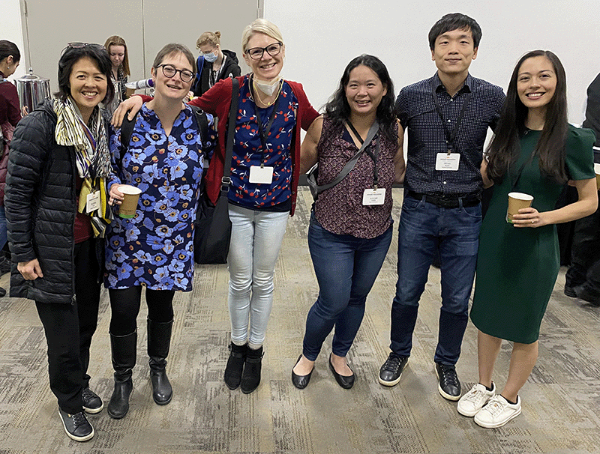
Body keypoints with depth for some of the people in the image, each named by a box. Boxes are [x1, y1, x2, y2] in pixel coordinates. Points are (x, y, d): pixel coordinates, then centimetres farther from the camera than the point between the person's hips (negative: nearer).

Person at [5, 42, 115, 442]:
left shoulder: (100, 125, 6)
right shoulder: (40, 127, -17)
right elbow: (17, 192, -14)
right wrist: (22, 253, -14)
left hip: (90, 244, 6)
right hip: (53, 249, -6)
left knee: (86, 323, 18)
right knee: (64, 335, 5)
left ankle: (80, 383, 44)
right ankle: (70, 404, 30)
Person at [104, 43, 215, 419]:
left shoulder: (200, 123, -4)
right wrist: (114, 188, -19)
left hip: (173, 238, 2)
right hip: (127, 234, -1)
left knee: (162, 305, 17)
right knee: (124, 310, 4)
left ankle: (159, 369, 43)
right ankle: (123, 380, 31)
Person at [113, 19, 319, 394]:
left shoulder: (294, 95, -5)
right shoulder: (230, 90, -11)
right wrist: (143, 98, -11)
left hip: (275, 205, 1)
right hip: (235, 203, -1)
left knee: (263, 281, 15)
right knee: (240, 282, 12)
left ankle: (255, 350, 36)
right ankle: (238, 346, 37)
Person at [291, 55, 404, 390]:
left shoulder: (394, 129, -6)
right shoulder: (324, 126, -14)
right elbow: (299, 167, -2)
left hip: (377, 236, 4)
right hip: (331, 234, -3)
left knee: (357, 299, 19)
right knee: (334, 303, 1)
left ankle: (339, 356, 46)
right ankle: (308, 356, 34)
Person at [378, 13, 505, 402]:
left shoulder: (492, 98, -3)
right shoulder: (411, 96, -3)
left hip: (465, 214, 0)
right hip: (418, 211, 0)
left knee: (457, 301, 11)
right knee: (407, 293, 11)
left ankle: (447, 363, 35)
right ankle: (399, 354, 36)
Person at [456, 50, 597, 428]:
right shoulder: (508, 133, 2)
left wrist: (544, 217, -22)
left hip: (535, 248, -4)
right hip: (493, 241, 5)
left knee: (523, 329, 12)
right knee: (487, 318, 17)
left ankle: (510, 399, 34)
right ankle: (484, 387, 39)